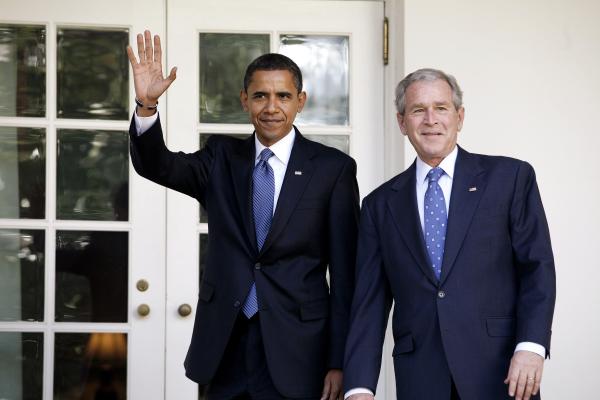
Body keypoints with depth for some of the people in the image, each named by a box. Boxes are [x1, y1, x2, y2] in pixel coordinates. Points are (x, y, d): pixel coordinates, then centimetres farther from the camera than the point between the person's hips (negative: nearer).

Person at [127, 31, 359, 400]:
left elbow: (345, 273, -3)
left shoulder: (333, 168, -2)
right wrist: (147, 104, -26)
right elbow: (157, 165, -7)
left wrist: (339, 361, -7)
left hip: (296, 353, -3)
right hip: (225, 346, 3)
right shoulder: (222, 157, 9)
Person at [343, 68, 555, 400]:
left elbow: (537, 267, -1)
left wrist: (530, 347, -15)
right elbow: (369, 301, 7)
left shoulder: (510, 177, 3)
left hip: (500, 372, -2)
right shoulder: (380, 205, 11)